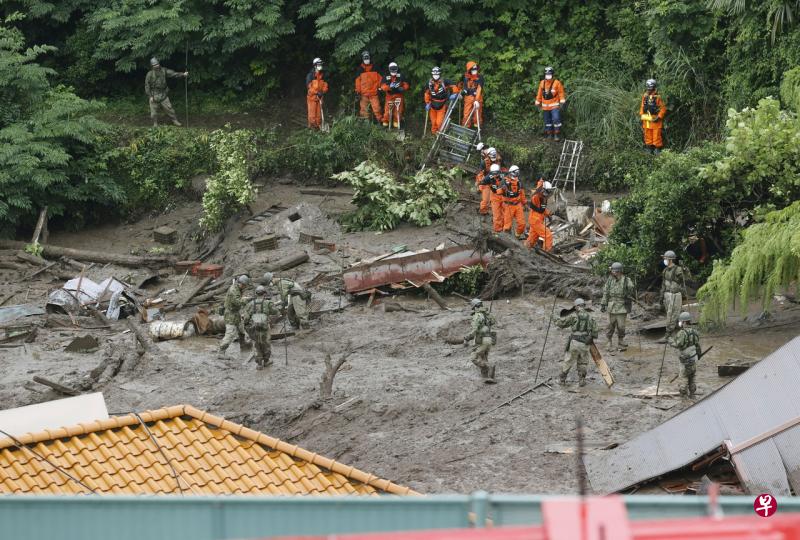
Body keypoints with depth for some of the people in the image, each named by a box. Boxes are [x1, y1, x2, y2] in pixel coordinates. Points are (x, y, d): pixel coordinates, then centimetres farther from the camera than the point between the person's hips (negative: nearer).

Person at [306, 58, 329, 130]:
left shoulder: (322, 75, 8)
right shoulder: (310, 75, -10)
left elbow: (324, 85, 14)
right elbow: (309, 86, -13)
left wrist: (323, 91, -5)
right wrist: (317, 92, -19)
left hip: (319, 96, 5)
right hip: (312, 96, -5)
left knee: (319, 112, 7)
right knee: (312, 112, -4)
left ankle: (318, 125, 13)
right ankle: (312, 125, 2)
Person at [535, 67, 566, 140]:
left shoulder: (557, 83, -7)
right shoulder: (542, 83, 5)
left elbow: (561, 93, -5)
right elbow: (539, 93, 14)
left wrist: (562, 102, -12)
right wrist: (538, 103, 16)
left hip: (554, 106, -5)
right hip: (545, 106, 5)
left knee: (556, 119, -17)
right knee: (547, 121, 12)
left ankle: (557, 134, -9)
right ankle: (549, 134, 23)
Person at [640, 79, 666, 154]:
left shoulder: (657, 97, -12)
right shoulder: (645, 97, 6)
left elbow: (663, 108, -9)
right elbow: (642, 107, 17)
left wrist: (659, 117, -15)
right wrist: (641, 116, 11)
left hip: (655, 120, -6)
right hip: (646, 121, 6)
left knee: (656, 136, -4)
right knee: (648, 136, 12)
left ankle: (657, 150, 2)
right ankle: (649, 149, 21)